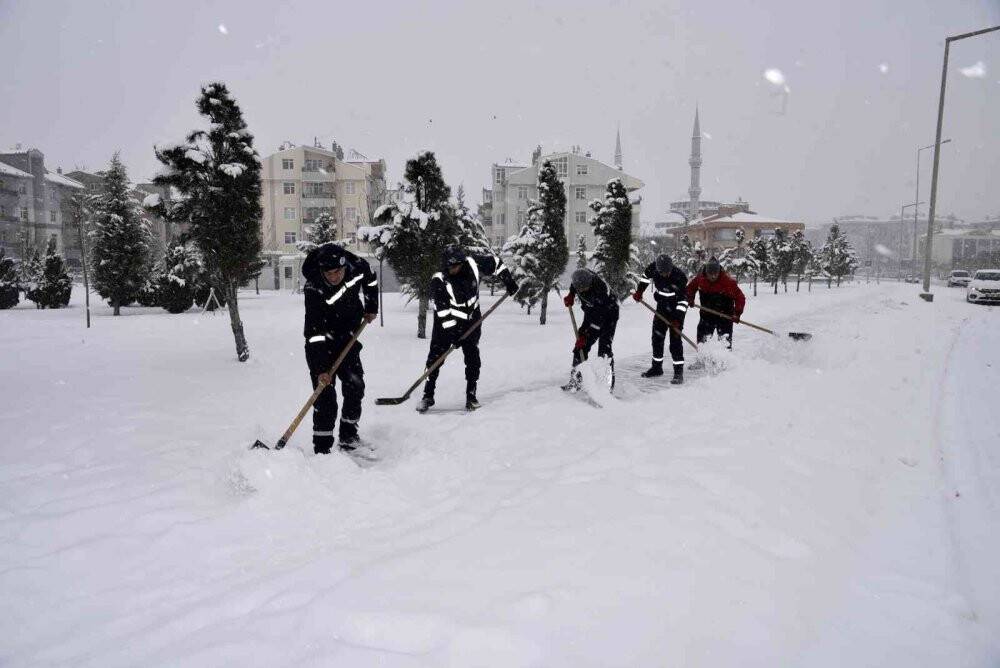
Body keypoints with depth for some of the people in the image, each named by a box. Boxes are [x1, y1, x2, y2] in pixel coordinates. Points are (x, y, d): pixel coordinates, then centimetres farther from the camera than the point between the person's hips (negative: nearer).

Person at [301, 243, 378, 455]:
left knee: (355, 386, 7)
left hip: (347, 340, 5)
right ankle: (322, 448, -1)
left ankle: (348, 434, 25)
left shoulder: (358, 268, -18)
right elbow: (315, 332, -31)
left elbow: (371, 281, 9)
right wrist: (321, 369, -33)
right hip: (321, 346, -5)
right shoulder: (314, 290, -31)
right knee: (325, 396, -9)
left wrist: (371, 307, 7)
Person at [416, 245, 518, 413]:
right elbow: (443, 311, -27)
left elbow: (494, 262, 2)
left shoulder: (473, 264, -17)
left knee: (473, 358, -1)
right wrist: (453, 333, -30)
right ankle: (428, 396, 5)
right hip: (446, 323, -2)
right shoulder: (438, 281, -25)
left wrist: (508, 280, 2)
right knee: (435, 356, -6)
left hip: (471, 319, 2)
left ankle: (471, 396, 11)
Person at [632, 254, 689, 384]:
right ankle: (656, 367, 22)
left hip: (676, 308, -5)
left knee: (675, 338, -12)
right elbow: (646, 276, 9)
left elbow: (683, 299, -23)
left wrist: (677, 318, -27)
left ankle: (679, 371, -8)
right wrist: (639, 291, 6)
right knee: (657, 336, 9)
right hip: (662, 305, 5)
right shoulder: (653, 268, -16)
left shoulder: (679, 277, -28)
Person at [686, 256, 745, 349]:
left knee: (725, 341, -2)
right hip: (706, 314, 3)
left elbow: (740, 298, -14)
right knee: (702, 338, 9)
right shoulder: (700, 278, -10)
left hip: (725, 315, -3)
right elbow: (691, 287, 11)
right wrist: (690, 299, -4)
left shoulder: (728, 281, -20)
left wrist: (737, 313, -21)